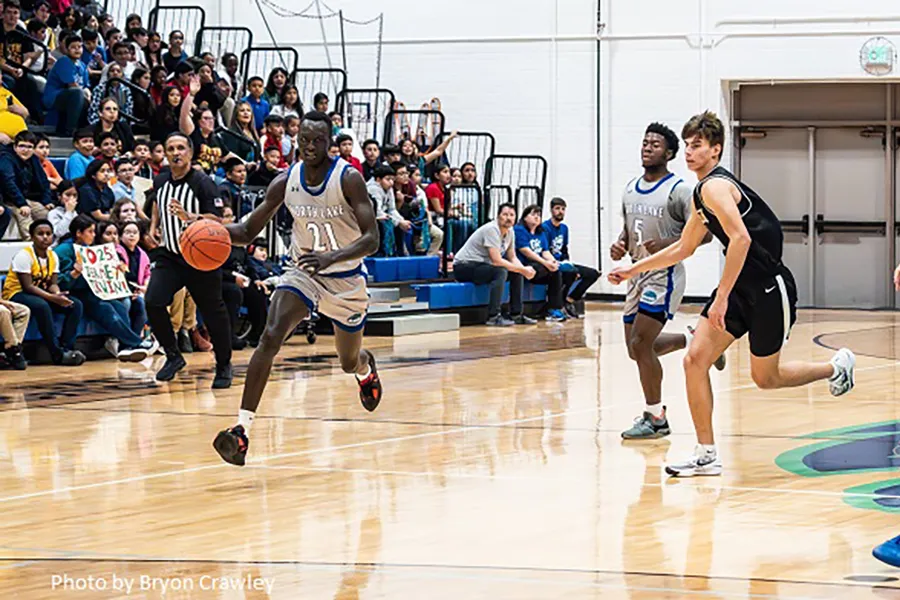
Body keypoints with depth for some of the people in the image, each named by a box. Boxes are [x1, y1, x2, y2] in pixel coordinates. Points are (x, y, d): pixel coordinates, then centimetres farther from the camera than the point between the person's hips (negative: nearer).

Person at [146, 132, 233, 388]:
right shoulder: (160, 181, 3)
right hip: (170, 255, 4)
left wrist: (189, 217, -35)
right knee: (152, 302, -15)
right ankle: (173, 356, 3)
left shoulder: (203, 183, -14)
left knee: (213, 312, 2)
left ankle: (224, 366, 22)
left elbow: (216, 221, -21)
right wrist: (154, 225, 15)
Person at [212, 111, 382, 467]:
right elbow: (249, 231, 0)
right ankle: (242, 430, -31)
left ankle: (365, 367, 60)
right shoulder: (286, 182, -8)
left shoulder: (348, 179, -20)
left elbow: (372, 239, -24)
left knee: (350, 363, 17)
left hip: (346, 279, -2)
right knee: (270, 336, -25)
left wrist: (332, 257, -42)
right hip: (304, 274, 2)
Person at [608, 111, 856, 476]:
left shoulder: (715, 186, -17)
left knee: (765, 378, 6)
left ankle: (836, 368, 31)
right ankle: (706, 456, 1)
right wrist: (633, 270, 24)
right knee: (695, 360, -3)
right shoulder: (702, 194, 13)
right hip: (742, 288, 9)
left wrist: (722, 297, -28)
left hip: (769, 288, -9)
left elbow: (741, 239, -29)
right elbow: (683, 248, 26)